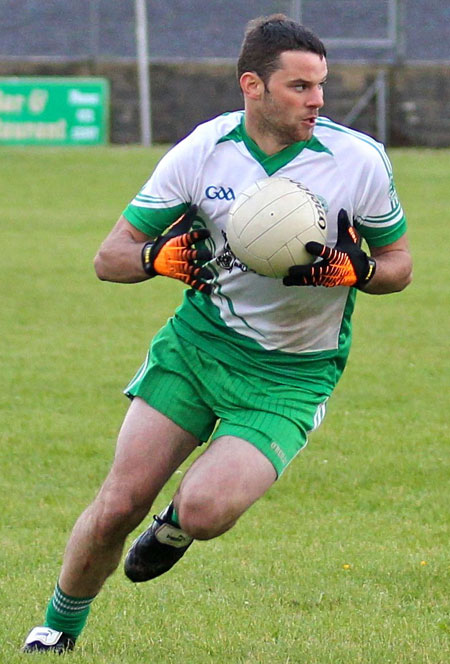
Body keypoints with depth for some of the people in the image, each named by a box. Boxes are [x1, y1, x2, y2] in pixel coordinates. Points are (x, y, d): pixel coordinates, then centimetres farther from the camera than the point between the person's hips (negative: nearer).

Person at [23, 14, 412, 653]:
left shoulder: (359, 159, -12)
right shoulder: (201, 151, -9)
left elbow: (399, 264, 2)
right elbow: (109, 257, -2)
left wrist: (353, 270, -21)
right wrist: (159, 256, -25)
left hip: (292, 376, -2)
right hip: (197, 342, 2)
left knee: (204, 510, -23)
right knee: (118, 506, -5)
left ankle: (176, 525, 16)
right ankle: (58, 632, 22)